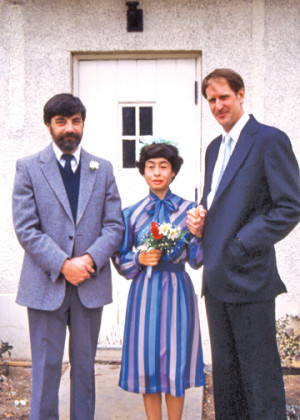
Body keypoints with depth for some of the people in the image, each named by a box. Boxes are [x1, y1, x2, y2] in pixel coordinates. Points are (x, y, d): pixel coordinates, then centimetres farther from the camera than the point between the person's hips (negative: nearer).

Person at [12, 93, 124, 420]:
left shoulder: (102, 169, 9)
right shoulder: (28, 168, 1)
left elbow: (114, 225, 4)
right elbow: (26, 228, -7)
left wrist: (90, 259, -13)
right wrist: (63, 265, -16)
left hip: (91, 284, 3)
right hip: (46, 284, -2)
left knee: (84, 365, 13)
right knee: (46, 368, 5)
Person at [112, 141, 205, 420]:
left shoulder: (188, 209, 1)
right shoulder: (132, 213, 2)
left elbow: (196, 260, 0)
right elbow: (120, 259, 7)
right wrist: (140, 258, -11)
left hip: (177, 291, 0)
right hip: (145, 292, 0)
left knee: (176, 361, 5)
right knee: (148, 359, 4)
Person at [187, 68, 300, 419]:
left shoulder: (270, 140, -7)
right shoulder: (214, 148, 17)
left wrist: (241, 244, -17)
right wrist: (199, 221, 4)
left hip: (249, 275, -7)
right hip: (217, 278, 8)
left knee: (260, 372, 2)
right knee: (224, 370, 17)